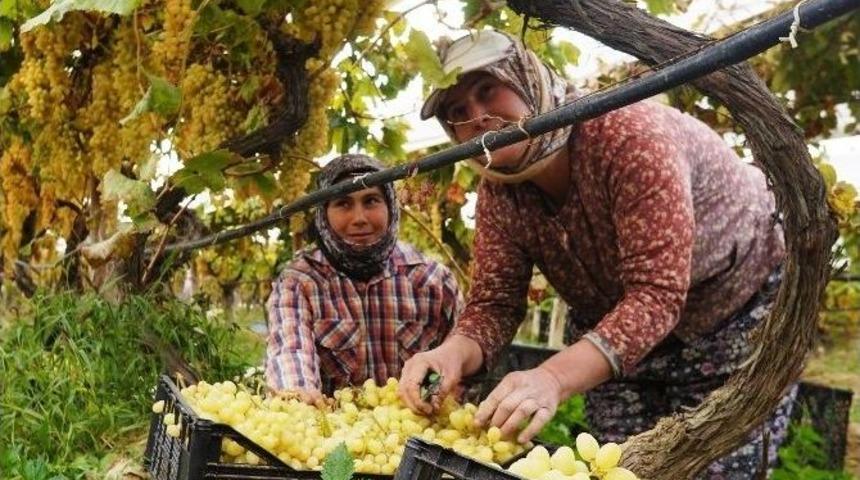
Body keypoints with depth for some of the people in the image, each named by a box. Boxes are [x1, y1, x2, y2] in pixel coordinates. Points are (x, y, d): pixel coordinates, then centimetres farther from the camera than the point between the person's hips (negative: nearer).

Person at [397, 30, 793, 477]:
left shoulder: (628, 134, -32)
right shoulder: (498, 191, -12)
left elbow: (657, 293, -37)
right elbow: (494, 302, -12)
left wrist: (555, 377, -50)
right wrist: (455, 352, -36)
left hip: (742, 316, -5)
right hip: (618, 339, 5)